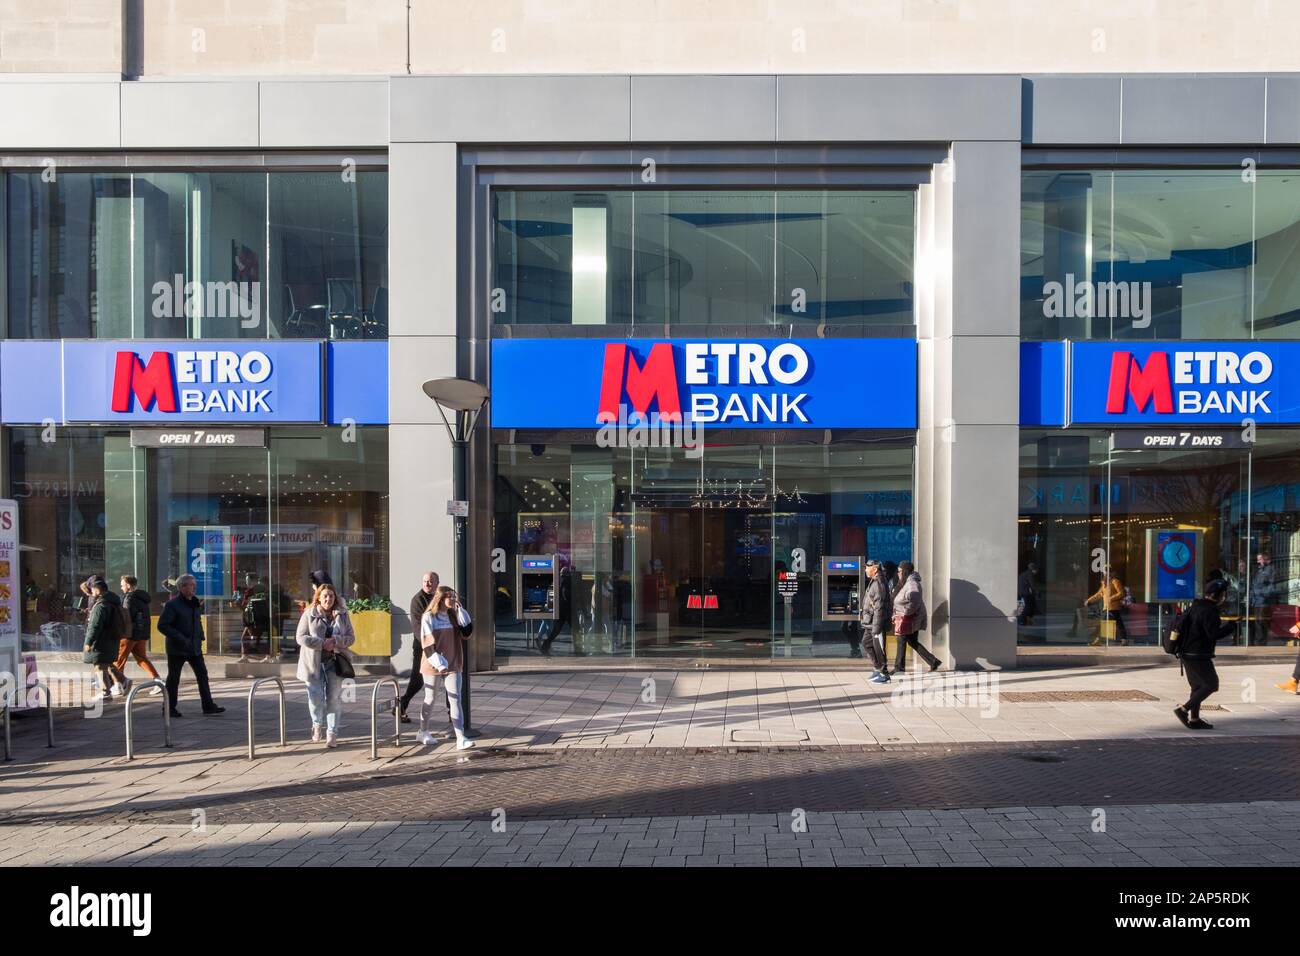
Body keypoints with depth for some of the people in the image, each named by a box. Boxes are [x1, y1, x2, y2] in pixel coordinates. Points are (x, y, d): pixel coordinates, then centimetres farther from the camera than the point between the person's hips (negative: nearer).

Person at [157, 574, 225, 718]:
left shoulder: (196, 604, 11)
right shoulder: (172, 605, -11)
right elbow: (162, 625, -16)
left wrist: (200, 637, 8)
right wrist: (180, 638, -22)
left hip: (194, 647, 7)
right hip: (177, 648, -6)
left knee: (202, 674, 5)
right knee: (173, 678, 4)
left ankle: (208, 706, 9)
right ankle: (170, 708, 15)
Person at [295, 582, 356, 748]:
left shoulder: (342, 615, 5)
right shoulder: (309, 614, -1)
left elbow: (351, 637, 4)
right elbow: (301, 637, -6)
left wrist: (336, 641, -16)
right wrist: (322, 644, -17)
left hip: (335, 662, 1)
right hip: (314, 663, -1)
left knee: (334, 698, 0)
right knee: (316, 697, 0)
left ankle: (332, 733, 8)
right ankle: (317, 725, 29)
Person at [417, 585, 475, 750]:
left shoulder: (454, 616, 7)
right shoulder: (429, 617, -7)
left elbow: (466, 632, -6)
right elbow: (427, 643, -12)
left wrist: (460, 608, -7)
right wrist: (438, 663, -21)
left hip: (453, 665, 3)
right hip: (433, 666, -3)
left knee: (455, 700, -5)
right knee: (430, 699, 12)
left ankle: (460, 738, -11)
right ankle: (423, 732, 31)